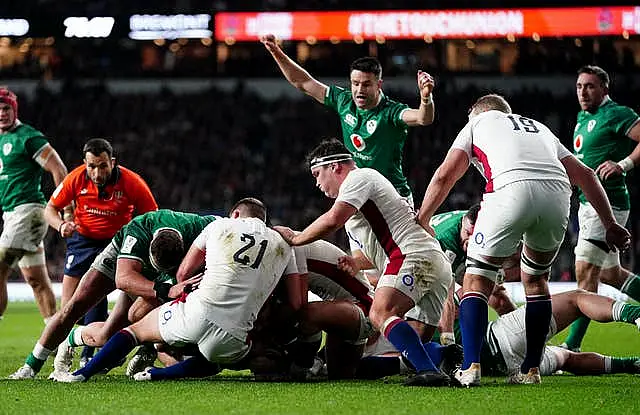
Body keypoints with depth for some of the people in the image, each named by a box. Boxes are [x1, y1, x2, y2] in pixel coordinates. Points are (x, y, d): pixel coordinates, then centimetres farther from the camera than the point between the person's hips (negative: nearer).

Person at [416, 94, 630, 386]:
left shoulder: (478, 122, 29)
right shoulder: (539, 129, 39)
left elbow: (445, 176, 18)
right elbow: (584, 175, 32)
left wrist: (421, 220, 27)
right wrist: (610, 224, 33)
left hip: (512, 189, -4)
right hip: (558, 193, 4)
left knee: (477, 279, 8)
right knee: (535, 279, 25)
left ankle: (471, 368, -6)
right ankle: (531, 370, 21)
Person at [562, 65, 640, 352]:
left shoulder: (615, 114, -11)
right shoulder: (583, 118, 17)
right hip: (587, 203, 10)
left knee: (586, 271, -13)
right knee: (610, 274, 16)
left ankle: (572, 346, -11)